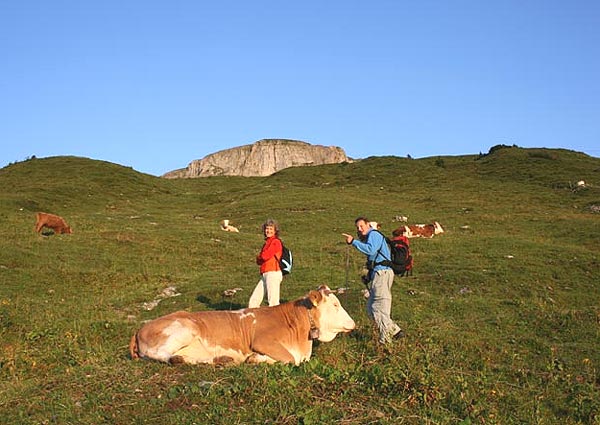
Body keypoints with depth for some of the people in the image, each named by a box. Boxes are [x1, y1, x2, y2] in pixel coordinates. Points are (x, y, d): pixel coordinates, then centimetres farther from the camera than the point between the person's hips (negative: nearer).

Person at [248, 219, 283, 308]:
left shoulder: (276, 242, -6)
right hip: (264, 275, 9)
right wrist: (259, 258, -2)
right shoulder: (267, 243, 21)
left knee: (273, 302, -10)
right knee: (253, 301, 10)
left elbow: (265, 256, -15)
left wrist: (259, 256, 5)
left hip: (273, 273, -9)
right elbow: (258, 261, 19)